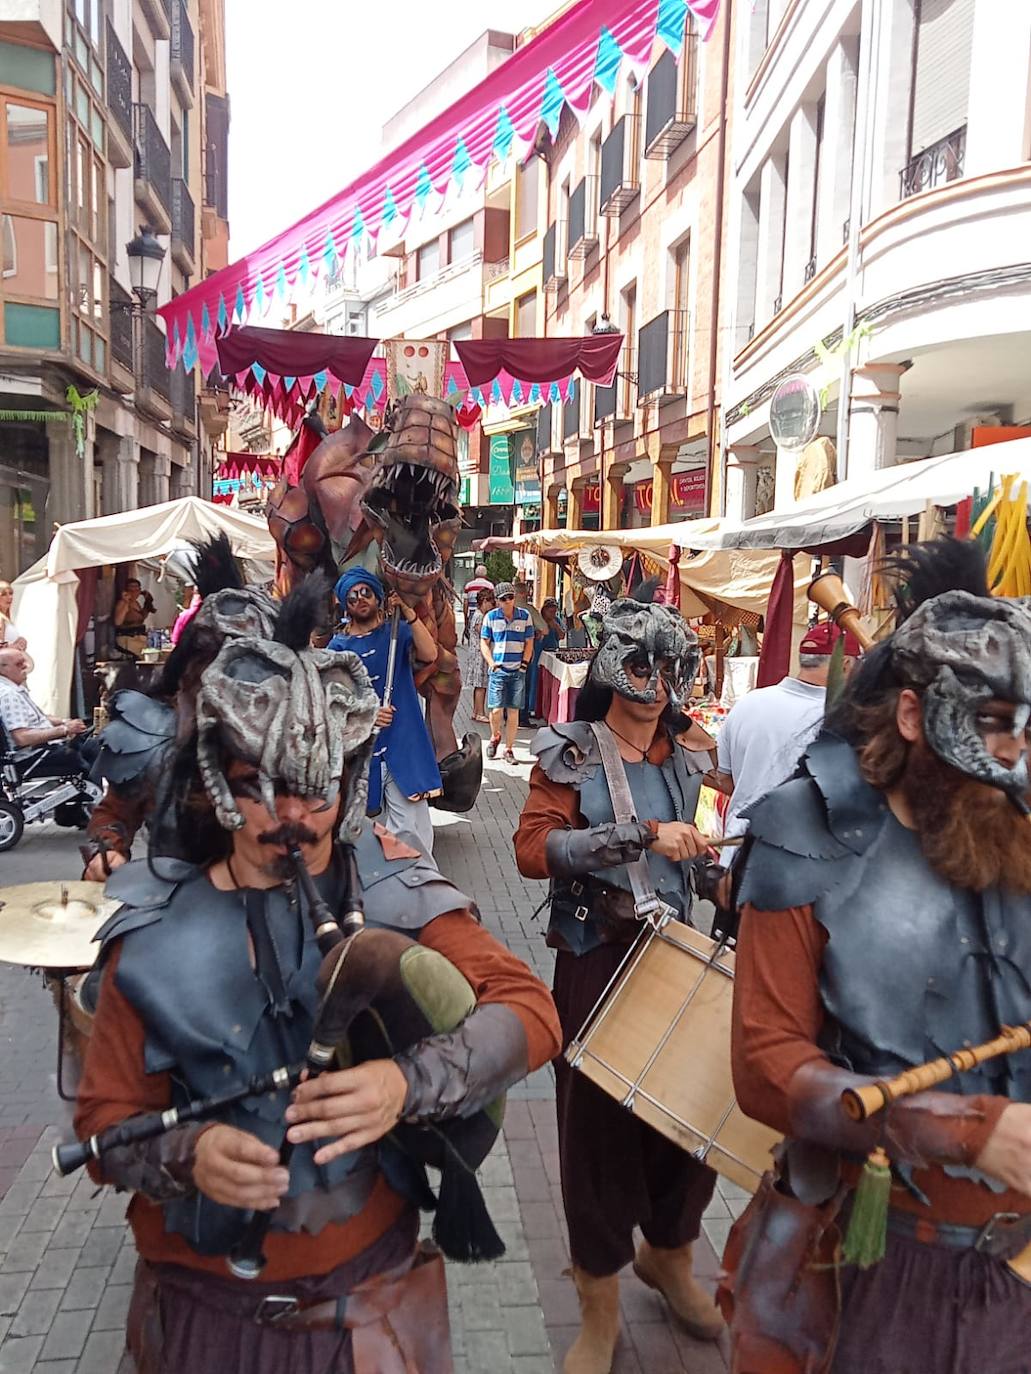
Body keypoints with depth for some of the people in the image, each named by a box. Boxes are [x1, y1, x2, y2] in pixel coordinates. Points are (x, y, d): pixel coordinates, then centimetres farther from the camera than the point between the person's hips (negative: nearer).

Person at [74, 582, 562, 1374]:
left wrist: (408, 1085, -34)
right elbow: (108, 1116, -5)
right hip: (203, 1308, 1)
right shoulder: (157, 933, -9)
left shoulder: (393, 887, -10)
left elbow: (529, 1008, -17)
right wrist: (188, 1154, -26)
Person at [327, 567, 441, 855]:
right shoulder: (339, 646, 7)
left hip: (403, 743, -1)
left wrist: (408, 613, -21)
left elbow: (429, 654, -13)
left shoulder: (397, 632, 6)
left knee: (410, 826, -4)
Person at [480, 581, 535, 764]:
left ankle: (509, 749, 12)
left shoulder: (525, 616, 6)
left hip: (517, 671, 1)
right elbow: (484, 643, 6)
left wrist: (524, 664, 0)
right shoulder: (490, 617, 3)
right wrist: (491, 663, -5)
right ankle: (495, 737, 22)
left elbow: (529, 643, 10)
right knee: (496, 710, -7)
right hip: (497, 670, -1)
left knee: (513, 711, 2)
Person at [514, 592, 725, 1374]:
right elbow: (533, 850, -21)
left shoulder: (685, 760, 8)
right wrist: (641, 834, -26)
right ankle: (601, 1309, 25)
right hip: (597, 959, -4)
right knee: (597, 1121, 4)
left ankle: (669, 1254, 41)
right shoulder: (570, 755, -8)